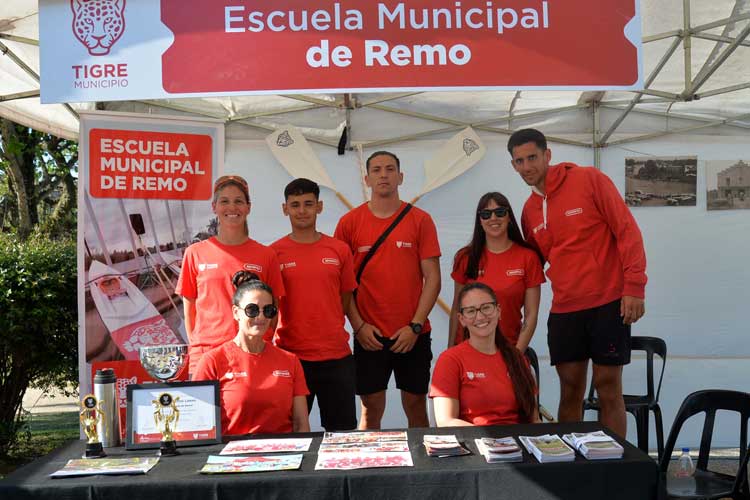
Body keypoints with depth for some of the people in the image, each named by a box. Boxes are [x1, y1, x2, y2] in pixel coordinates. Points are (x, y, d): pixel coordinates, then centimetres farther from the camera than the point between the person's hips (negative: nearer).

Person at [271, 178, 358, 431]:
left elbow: (346, 296, 12)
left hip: (337, 355, 2)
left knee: (342, 429, 11)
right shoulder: (274, 253, -1)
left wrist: (330, 330, 5)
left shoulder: (340, 250, 4)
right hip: (290, 354, -1)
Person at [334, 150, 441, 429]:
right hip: (368, 335, 0)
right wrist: (358, 325, -6)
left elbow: (432, 278, -1)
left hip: (413, 334, 0)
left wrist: (415, 326, -8)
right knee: (371, 409, 7)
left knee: (416, 406, 9)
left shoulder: (420, 220, 1)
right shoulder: (349, 223, 2)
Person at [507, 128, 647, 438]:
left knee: (608, 388, 1)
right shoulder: (529, 210, 10)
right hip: (564, 309, 4)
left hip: (608, 302, -4)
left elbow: (627, 231, -8)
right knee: (570, 390, 8)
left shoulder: (588, 180, -6)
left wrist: (634, 287, -14)